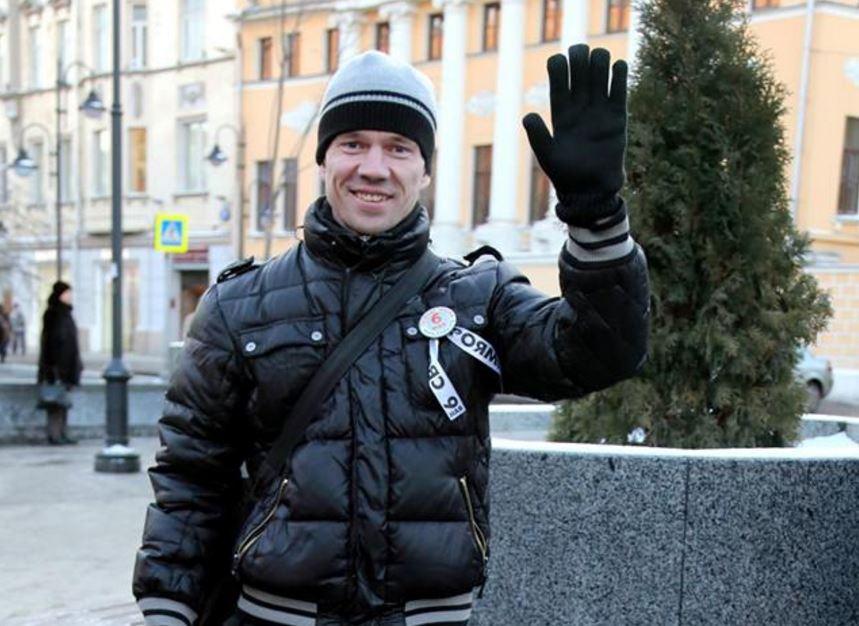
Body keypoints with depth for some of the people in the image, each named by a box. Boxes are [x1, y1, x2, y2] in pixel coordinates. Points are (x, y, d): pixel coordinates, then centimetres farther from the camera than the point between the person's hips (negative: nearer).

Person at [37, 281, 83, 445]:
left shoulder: (65, 313, 14)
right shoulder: (52, 314, -12)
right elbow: (50, 340, -18)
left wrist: (76, 363, 19)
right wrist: (55, 366, -23)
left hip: (68, 363, 9)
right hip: (58, 362, -9)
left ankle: (62, 434, 15)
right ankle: (54, 434, -2)